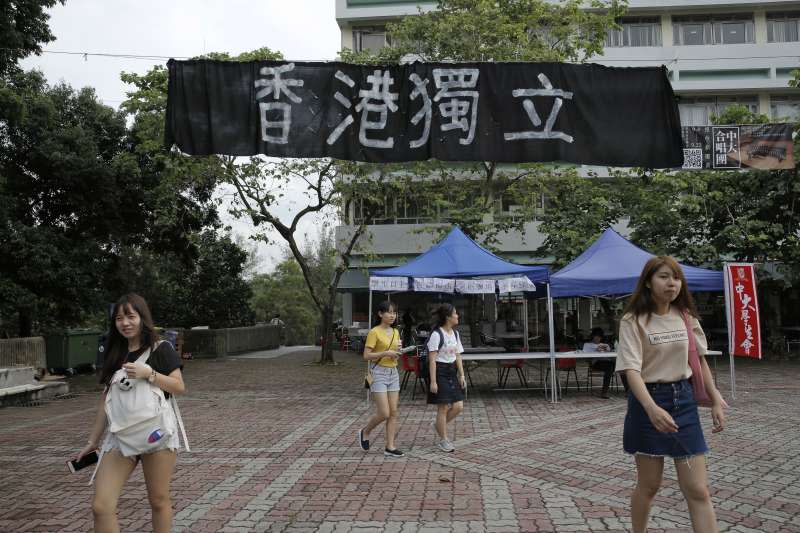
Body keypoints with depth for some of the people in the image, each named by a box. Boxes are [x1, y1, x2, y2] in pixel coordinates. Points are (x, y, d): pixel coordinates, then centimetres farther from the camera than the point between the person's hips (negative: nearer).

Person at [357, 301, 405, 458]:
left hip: (393, 373, 7)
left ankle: (390, 447, 9)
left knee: (393, 412, 3)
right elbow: (366, 356, -14)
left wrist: (398, 351, 0)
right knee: (384, 413, -9)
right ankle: (365, 432, 17)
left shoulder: (395, 332, 11)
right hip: (379, 373, -7)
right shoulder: (374, 332, -10)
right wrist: (385, 353, -22)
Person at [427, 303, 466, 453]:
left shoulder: (455, 333, 10)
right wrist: (433, 381, -17)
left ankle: (438, 425, 27)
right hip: (440, 372, -8)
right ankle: (443, 440, 13)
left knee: (458, 406, 4)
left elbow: (458, 356, 14)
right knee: (443, 407, -1)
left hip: (452, 372, 8)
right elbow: (432, 359, -15)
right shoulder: (436, 334, -14)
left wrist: (461, 376, 9)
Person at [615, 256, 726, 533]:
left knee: (698, 490, 2)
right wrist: (652, 409, -37)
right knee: (649, 485, 9)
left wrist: (716, 401, 11)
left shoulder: (686, 316, 3)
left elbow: (699, 360, 15)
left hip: (684, 400, 4)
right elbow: (632, 370, -22)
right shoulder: (633, 321, -13)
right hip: (648, 401, -4)